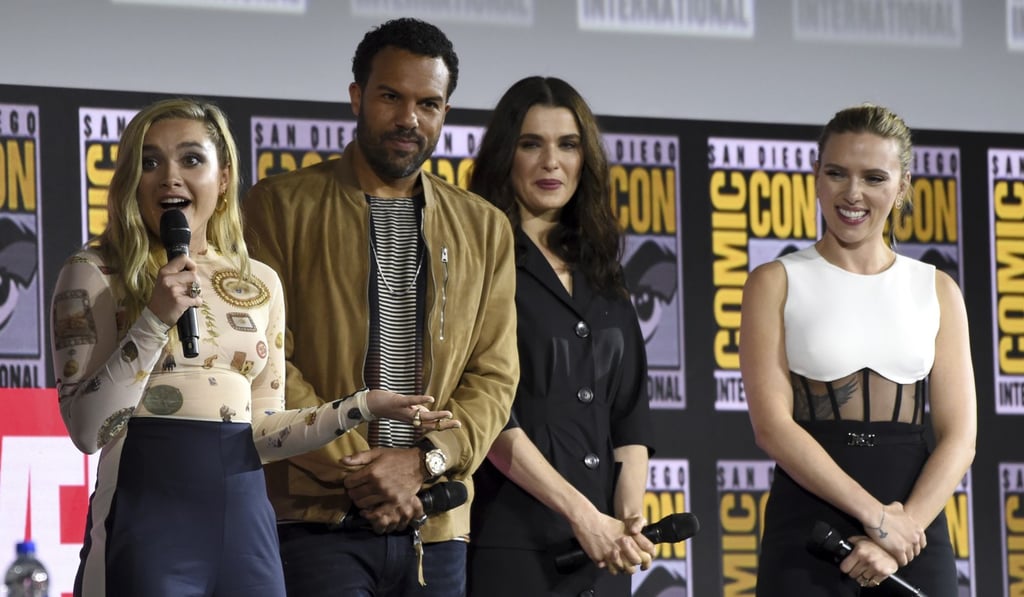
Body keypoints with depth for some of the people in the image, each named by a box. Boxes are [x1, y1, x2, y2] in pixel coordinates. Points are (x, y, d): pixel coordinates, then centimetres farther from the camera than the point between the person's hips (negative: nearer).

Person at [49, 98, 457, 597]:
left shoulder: (260, 284, 11)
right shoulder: (94, 275, -2)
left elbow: (258, 431, 12)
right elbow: (87, 430, -9)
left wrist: (362, 406, 1)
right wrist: (154, 321, -16)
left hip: (245, 522, 4)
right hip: (148, 522, -4)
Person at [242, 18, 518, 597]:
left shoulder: (485, 229, 16)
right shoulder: (281, 205, 4)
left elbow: (494, 376, 9)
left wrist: (422, 462, -8)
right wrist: (356, 471, -11)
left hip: (435, 526, 4)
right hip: (318, 521, -4)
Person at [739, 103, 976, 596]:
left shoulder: (937, 291, 9)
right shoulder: (777, 283, 2)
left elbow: (958, 436, 2)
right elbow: (771, 425, -8)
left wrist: (900, 535, -12)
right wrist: (874, 514, -15)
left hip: (915, 524, 2)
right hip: (808, 523, -2)